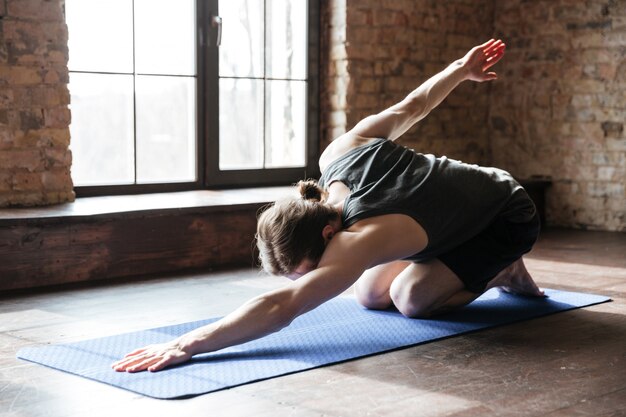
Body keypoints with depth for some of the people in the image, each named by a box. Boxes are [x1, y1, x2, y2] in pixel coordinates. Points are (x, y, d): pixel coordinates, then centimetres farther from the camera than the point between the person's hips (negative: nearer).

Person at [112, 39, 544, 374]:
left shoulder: (365, 238, -44)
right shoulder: (339, 153, -22)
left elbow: (282, 307, -54)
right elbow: (411, 106, -7)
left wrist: (185, 345, -59)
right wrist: (460, 69, 12)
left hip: (508, 219, -8)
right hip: (466, 203, 8)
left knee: (411, 297, -22)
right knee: (370, 295, 1)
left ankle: (504, 272, 5)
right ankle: (481, 264, 21)